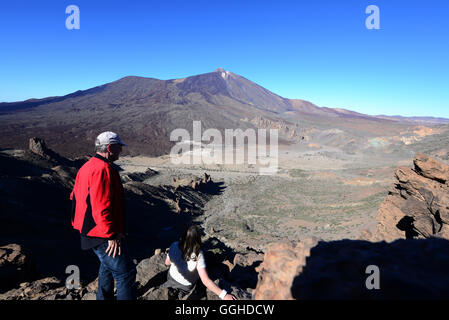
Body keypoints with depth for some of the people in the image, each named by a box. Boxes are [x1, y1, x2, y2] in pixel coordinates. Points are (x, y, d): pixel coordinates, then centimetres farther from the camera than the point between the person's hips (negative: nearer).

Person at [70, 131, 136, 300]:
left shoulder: (87, 166, 12)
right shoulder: (103, 169, -23)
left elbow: (75, 196, 21)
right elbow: (101, 208, -28)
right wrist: (112, 236, -22)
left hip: (90, 231, 11)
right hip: (103, 235, -11)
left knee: (108, 266, 29)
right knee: (126, 273, -5)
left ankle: (104, 297, 45)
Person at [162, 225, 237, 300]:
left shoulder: (174, 246, -29)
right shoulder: (198, 255, -37)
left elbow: (167, 262, -10)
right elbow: (205, 281, -41)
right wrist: (224, 295, -41)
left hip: (171, 277, 3)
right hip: (186, 285, -2)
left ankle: (170, 284, 29)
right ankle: (183, 290, 24)